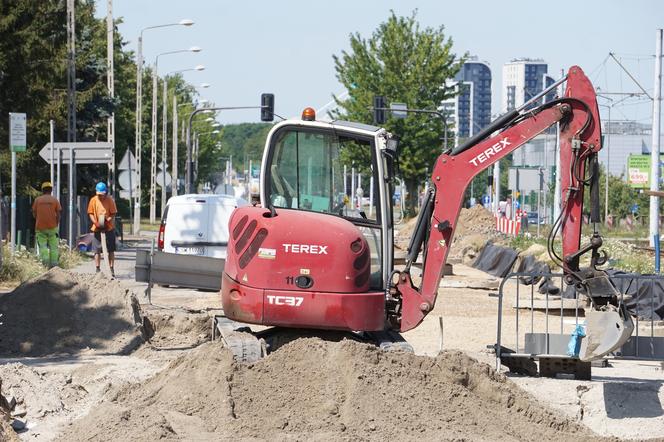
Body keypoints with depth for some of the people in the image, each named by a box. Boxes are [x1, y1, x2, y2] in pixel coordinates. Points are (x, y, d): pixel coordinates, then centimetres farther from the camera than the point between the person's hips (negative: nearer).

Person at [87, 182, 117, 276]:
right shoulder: (93, 200, 0)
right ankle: (97, 269, 9)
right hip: (97, 229, 1)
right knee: (97, 250, 3)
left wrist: (107, 221, -21)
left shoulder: (110, 200, -4)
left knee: (111, 250, 2)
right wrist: (96, 223, -16)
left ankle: (111, 269, 8)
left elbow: (113, 214, -3)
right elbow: (90, 213, 1)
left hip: (109, 228, -1)